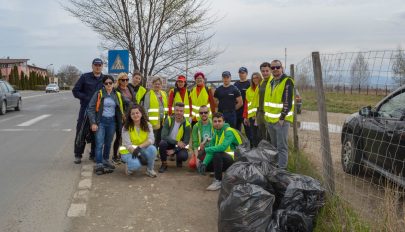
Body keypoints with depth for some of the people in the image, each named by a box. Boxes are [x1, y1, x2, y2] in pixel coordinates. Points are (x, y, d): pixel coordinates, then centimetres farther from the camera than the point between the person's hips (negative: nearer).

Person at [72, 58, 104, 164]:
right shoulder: (85, 77, 0)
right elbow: (75, 91, 0)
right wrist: (87, 98, -12)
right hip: (85, 109, -2)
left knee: (96, 133, 7)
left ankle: (94, 154, 20)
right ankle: (78, 155, 13)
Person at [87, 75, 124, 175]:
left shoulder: (117, 95, 6)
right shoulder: (99, 94, -6)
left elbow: (120, 109, 13)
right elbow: (91, 108, -7)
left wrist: (121, 121, 5)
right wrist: (93, 123, -12)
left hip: (112, 121, 4)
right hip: (101, 121, -4)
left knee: (108, 143, 13)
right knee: (99, 144, -9)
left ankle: (106, 161, 28)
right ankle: (98, 165, -8)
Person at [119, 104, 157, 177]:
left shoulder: (147, 125, -4)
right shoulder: (126, 127, -10)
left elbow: (151, 140, -17)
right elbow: (128, 145, -17)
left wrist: (139, 147, -33)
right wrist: (139, 155, -30)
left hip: (142, 150, 3)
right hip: (128, 152, -3)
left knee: (152, 149, -30)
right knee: (136, 164, -35)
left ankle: (150, 170, -5)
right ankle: (129, 166, 5)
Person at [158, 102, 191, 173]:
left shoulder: (186, 124, -12)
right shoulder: (169, 120, -13)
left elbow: (185, 142, -12)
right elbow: (164, 136, -22)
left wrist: (174, 150, -22)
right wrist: (177, 142, -30)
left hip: (179, 146, 0)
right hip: (169, 144, 1)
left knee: (184, 156, -31)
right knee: (162, 143, -33)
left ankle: (178, 160, 10)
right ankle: (164, 164, -10)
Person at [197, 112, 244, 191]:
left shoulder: (229, 131, -18)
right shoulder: (216, 132, 5)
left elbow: (223, 147, -35)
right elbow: (212, 150, 0)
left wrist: (205, 149, -29)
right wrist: (204, 163, -15)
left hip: (235, 160, -8)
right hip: (223, 160, 8)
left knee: (217, 154, -35)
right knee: (201, 165, 0)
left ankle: (218, 181, -20)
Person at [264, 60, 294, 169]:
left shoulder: (287, 81, -11)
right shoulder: (270, 82, 14)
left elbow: (288, 102, -17)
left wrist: (282, 117, -18)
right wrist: (266, 113, 16)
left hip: (281, 119, -8)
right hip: (270, 119, 8)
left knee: (281, 147, -6)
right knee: (274, 145, 18)